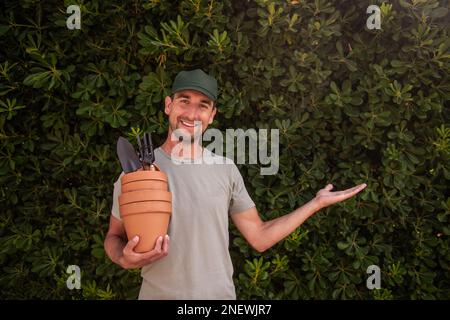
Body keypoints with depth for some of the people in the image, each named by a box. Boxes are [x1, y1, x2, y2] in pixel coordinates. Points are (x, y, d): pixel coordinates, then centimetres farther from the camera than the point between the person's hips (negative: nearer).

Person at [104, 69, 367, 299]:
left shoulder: (226, 170, -2)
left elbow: (260, 237, 2)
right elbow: (115, 236, 2)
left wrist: (318, 202, 1)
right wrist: (125, 259, -20)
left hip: (221, 294, 2)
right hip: (160, 294, -1)